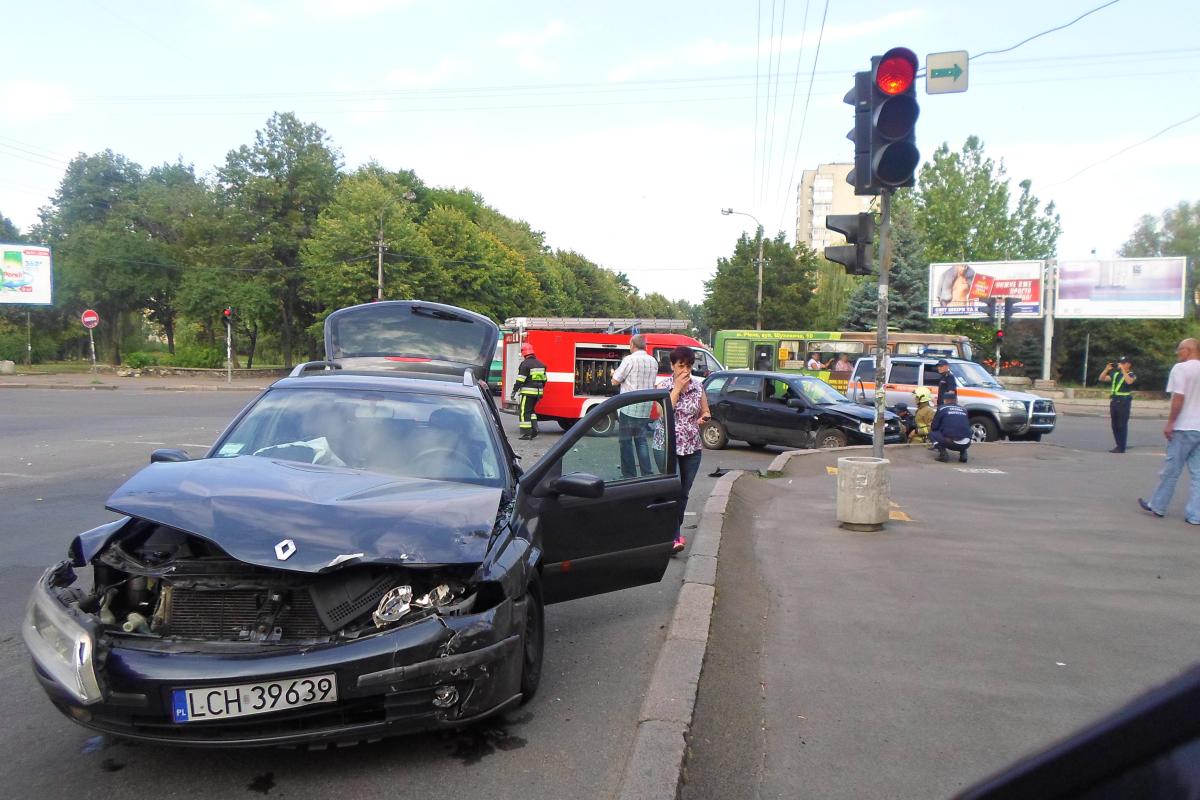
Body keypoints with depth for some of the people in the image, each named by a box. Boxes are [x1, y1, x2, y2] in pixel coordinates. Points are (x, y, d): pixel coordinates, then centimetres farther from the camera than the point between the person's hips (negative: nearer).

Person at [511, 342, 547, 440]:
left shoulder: (525, 363, -10)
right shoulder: (540, 363, 14)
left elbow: (520, 379, -14)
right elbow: (544, 379, 20)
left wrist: (514, 391, -10)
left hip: (527, 392, -8)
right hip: (538, 392, 8)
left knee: (524, 412, -3)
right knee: (531, 411, 20)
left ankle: (526, 433, -6)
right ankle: (534, 431, 13)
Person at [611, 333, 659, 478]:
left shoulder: (630, 360, -12)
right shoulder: (653, 361, 9)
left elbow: (615, 381, -9)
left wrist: (615, 373, 10)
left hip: (629, 407, -6)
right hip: (646, 408, 6)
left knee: (626, 441, 3)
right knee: (641, 441, 14)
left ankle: (629, 475, 5)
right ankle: (648, 474, 10)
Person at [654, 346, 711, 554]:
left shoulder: (697, 387, 6)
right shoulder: (664, 385, -3)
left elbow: (706, 412, 17)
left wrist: (705, 417, -7)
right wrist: (677, 387, -16)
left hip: (692, 446, 4)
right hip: (668, 445, -4)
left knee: (684, 492, 11)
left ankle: (675, 529, 28)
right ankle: (674, 537, -20)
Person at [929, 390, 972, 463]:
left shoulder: (942, 408, 6)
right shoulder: (964, 410, 18)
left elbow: (933, 427, 7)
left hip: (950, 442, -5)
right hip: (966, 444, 5)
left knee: (932, 433, 20)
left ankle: (942, 453, -3)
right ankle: (963, 453, 13)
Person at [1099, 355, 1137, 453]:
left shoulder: (1131, 375, -3)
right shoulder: (1115, 374, 13)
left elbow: (1129, 381, -26)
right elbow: (1102, 379, 15)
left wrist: (1123, 370, -23)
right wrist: (1106, 370, 1)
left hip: (1124, 402, -6)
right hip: (1114, 401, 6)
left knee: (1122, 425, -5)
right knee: (1115, 425, 10)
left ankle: (1122, 447, -1)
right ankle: (1118, 445, 19)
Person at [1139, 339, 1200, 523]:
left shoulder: (1181, 368, -9)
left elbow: (1178, 398, -16)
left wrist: (1170, 422, -13)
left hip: (1184, 427, -6)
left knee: (1171, 470, 3)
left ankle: (1157, 506, 14)